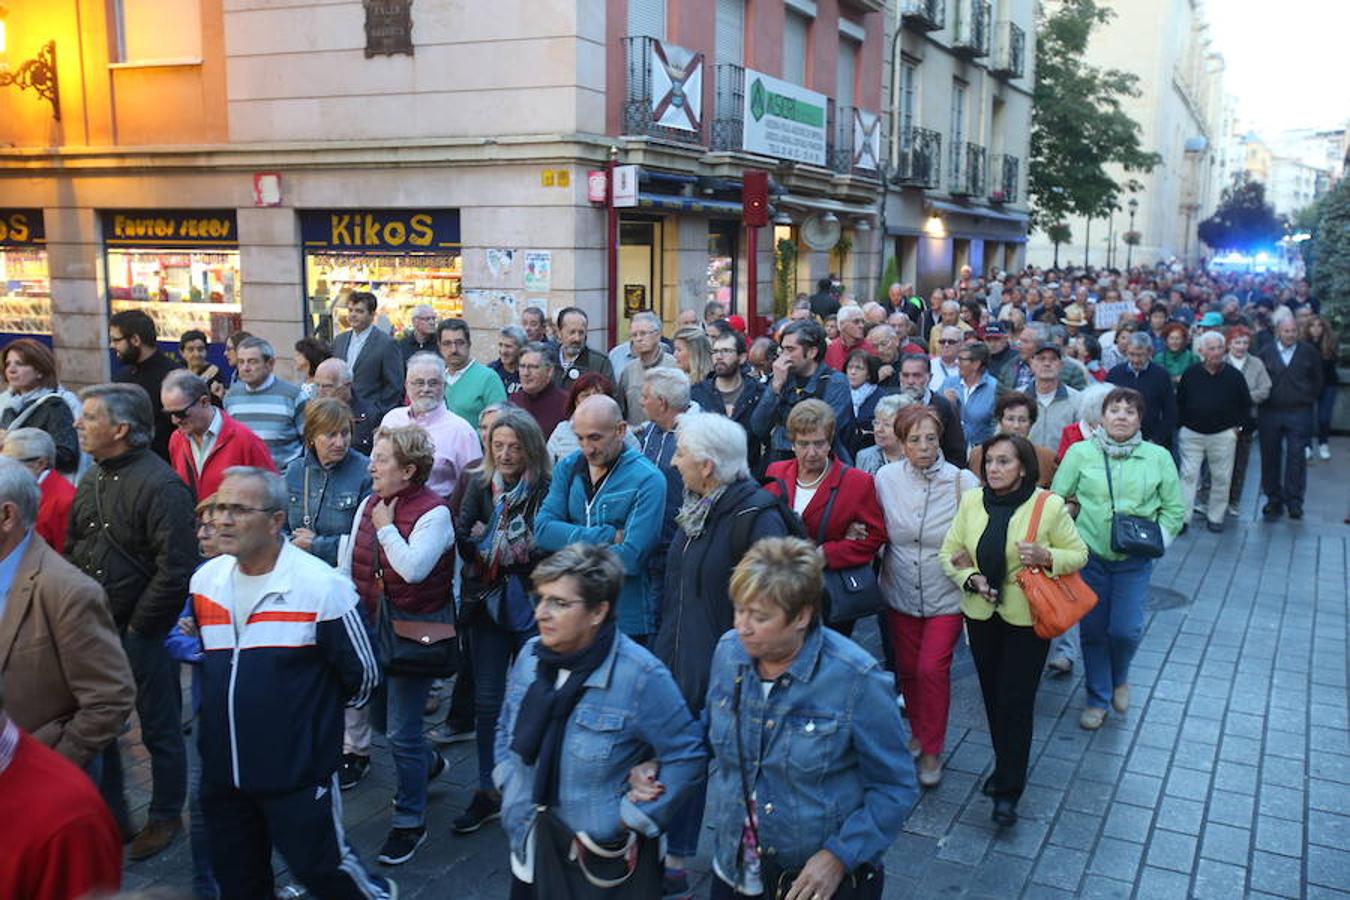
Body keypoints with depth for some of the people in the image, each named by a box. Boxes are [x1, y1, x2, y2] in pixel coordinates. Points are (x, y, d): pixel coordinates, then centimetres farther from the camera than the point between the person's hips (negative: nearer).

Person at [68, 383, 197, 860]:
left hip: (142, 633, -8)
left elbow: (175, 569, -22)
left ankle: (166, 817, 27)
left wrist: (137, 628, -15)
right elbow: (72, 549, 15)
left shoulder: (160, 485, -19)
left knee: (160, 729, 9)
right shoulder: (92, 480, 7)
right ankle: (110, 816, 35)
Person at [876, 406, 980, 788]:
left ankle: (932, 751, 15)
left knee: (933, 669, -4)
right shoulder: (886, 478, -7)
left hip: (945, 595, -3)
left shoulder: (963, 482, -14)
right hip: (901, 592, 3)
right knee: (908, 668, 15)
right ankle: (919, 733, 39)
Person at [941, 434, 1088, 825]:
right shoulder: (971, 501, -2)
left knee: (1016, 701, -3)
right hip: (981, 614, 4)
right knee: (992, 695, 15)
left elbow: (1078, 554, -3)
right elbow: (949, 553, 5)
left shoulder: (1049, 506, -12)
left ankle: (1008, 790, 10)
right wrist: (969, 578, -13)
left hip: (1027, 617, -4)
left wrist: (1046, 556, -23)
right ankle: (1006, 766, 37)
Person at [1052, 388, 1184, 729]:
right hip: (1089, 556, 0)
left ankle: (1119, 679, 29)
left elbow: (1174, 509, 7)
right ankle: (1097, 699, 27)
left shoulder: (1158, 458, 1)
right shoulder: (1080, 452, -2)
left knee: (1125, 631, -5)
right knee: (1093, 630, 7)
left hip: (1133, 561, 0)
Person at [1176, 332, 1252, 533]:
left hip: (1223, 435, 0)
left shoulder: (1234, 375, -2)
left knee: (1221, 478, 6)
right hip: (1192, 434, 0)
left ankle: (1215, 517, 17)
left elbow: (1246, 405, 8)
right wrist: (1183, 423, 4)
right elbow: (1179, 402, 10)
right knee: (1188, 475, -2)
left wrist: (1237, 426, 1)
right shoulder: (1191, 374, -1)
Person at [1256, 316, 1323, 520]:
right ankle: (1273, 500, 16)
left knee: (1297, 457, -4)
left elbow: (1317, 381, 9)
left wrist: (1308, 399, 4)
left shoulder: (1309, 352, 3)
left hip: (1299, 413, -1)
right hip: (1269, 412, 1)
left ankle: (1294, 501, 4)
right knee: (1270, 458, 6)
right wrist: (1262, 399, 0)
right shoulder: (1266, 352, 2)